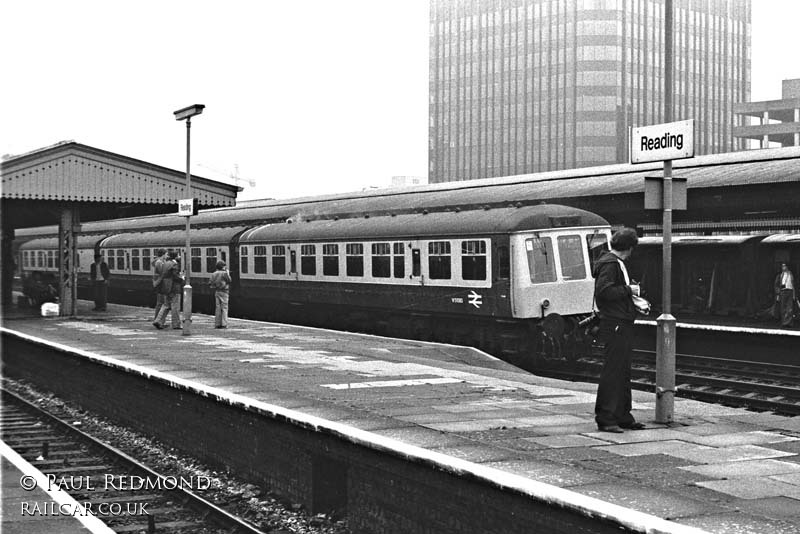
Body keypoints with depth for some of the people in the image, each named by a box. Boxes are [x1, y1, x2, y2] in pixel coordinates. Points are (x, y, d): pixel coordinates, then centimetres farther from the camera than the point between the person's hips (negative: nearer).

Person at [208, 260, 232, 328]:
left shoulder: (214, 274, 5)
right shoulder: (224, 273, -11)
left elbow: (210, 283, 2)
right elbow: (229, 280, -3)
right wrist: (228, 273, 8)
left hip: (216, 292, 5)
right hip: (223, 291, -5)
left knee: (217, 308, 8)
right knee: (224, 308, -2)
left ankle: (217, 324, 7)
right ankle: (224, 324, -7)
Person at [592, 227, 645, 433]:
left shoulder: (617, 263, 20)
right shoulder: (610, 263, -12)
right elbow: (603, 291, -23)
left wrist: (635, 301, 13)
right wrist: (628, 290, -15)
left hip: (622, 325, 11)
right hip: (614, 324, -11)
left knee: (623, 372, 13)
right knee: (612, 371, -8)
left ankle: (623, 417, 19)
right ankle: (605, 419, -4)